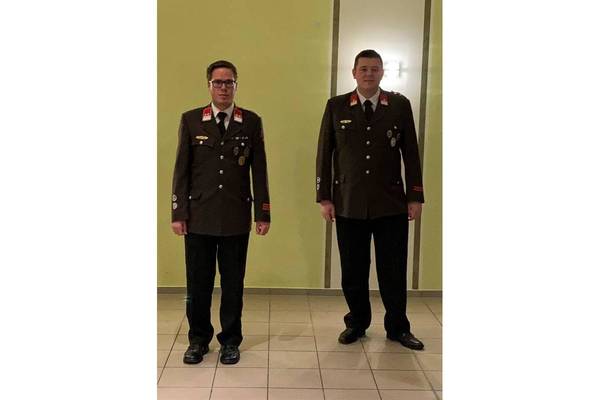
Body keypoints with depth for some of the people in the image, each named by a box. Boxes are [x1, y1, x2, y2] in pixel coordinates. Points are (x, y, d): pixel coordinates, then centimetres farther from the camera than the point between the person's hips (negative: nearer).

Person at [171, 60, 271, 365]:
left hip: (236, 218, 0)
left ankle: (230, 340, 24)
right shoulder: (191, 120, 4)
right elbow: (181, 170, 3)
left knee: (233, 282, 8)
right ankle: (198, 339, 25)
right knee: (197, 282, 8)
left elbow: (259, 171, 3)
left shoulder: (251, 122, 4)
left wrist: (263, 214, 0)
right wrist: (178, 213, -1)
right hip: (199, 216, 0)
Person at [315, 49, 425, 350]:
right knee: (353, 270, 9)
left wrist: (415, 196, 2)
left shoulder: (400, 105, 4)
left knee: (393, 270, 7)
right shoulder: (336, 106, 4)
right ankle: (357, 323, 27)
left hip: (391, 204, 0)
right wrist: (324, 197, 0)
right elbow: (324, 153, 4)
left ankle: (397, 328, 24)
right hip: (349, 204, 0)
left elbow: (410, 153, 5)